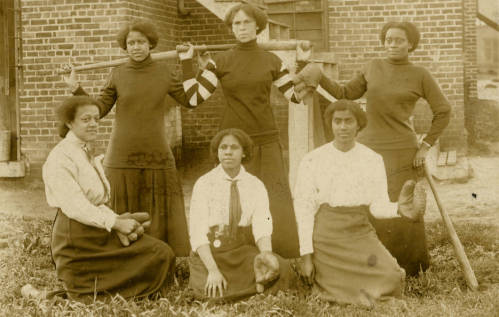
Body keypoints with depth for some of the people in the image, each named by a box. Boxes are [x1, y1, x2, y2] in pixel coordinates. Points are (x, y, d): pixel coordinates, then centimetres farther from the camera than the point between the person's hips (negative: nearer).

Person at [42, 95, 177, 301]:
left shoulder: (89, 156, 17)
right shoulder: (60, 158, -13)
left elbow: (99, 202, 12)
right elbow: (74, 206, -22)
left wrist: (119, 222, -7)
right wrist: (116, 222, -23)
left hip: (100, 230, 9)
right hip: (75, 236, -9)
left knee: (162, 253, -1)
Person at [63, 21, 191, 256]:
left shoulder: (163, 73, 6)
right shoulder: (117, 75, 3)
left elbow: (190, 100, 7)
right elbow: (98, 110, 3)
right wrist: (76, 89, -10)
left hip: (157, 156, 1)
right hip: (122, 157, -1)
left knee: (160, 214, 2)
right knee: (124, 216, 0)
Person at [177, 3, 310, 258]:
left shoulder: (272, 62, 6)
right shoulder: (220, 62, 2)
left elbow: (297, 95, 3)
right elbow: (194, 98, -4)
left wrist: (302, 62, 1)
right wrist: (186, 63, -5)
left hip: (267, 143, 1)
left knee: (277, 207, -2)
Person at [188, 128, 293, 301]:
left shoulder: (256, 186, 3)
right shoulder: (204, 184, -5)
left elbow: (262, 226, -10)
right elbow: (197, 232, -13)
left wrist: (267, 254, -33)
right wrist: (213, 270, -27)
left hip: (244, 251, 2)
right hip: (209, 253, -2)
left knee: (282, 268, -27)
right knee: (216, 294, -30)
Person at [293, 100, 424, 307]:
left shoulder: (373, 160, 4)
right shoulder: (312, 161, -2)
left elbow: (378, 205, -1)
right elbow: (303, 208, -3)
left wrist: (398, 209, -25)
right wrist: (305, 255, -8)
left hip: (361, 235, 2)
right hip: (326, 237, -2)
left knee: (391, 279, -18)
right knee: (335, 295, -6)